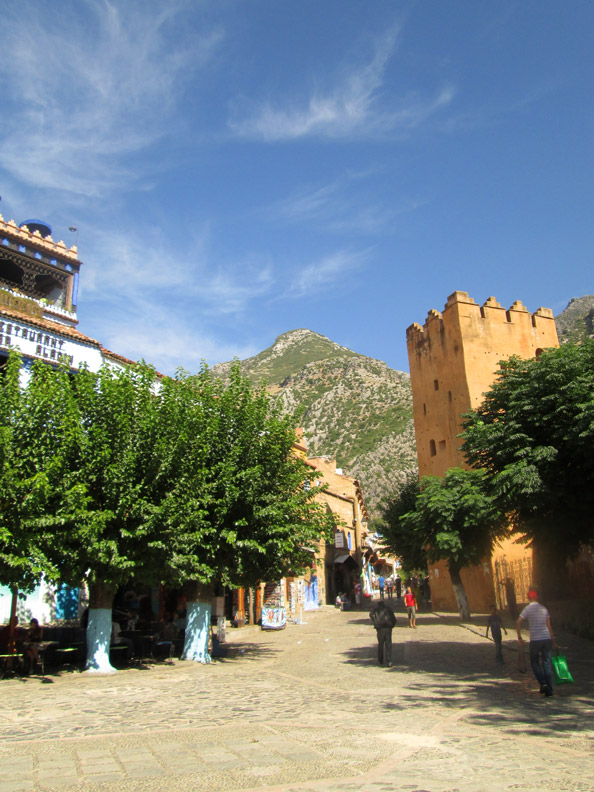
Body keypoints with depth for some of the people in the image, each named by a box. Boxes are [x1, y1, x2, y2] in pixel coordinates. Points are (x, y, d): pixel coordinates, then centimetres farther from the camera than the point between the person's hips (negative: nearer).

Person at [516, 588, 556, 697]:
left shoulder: (528, 608, -5)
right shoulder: (544, 608, 7)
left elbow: (518, 622, -12)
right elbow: (549, 626, 8)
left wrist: (519, 637, -4)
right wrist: (553, 641, 13)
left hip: (535, 640, -3)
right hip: (547, 638, 3)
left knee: (534, 662, 12)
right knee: (547, 663, 7)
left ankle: (543, 683, -6)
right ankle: (549, 689, 5)